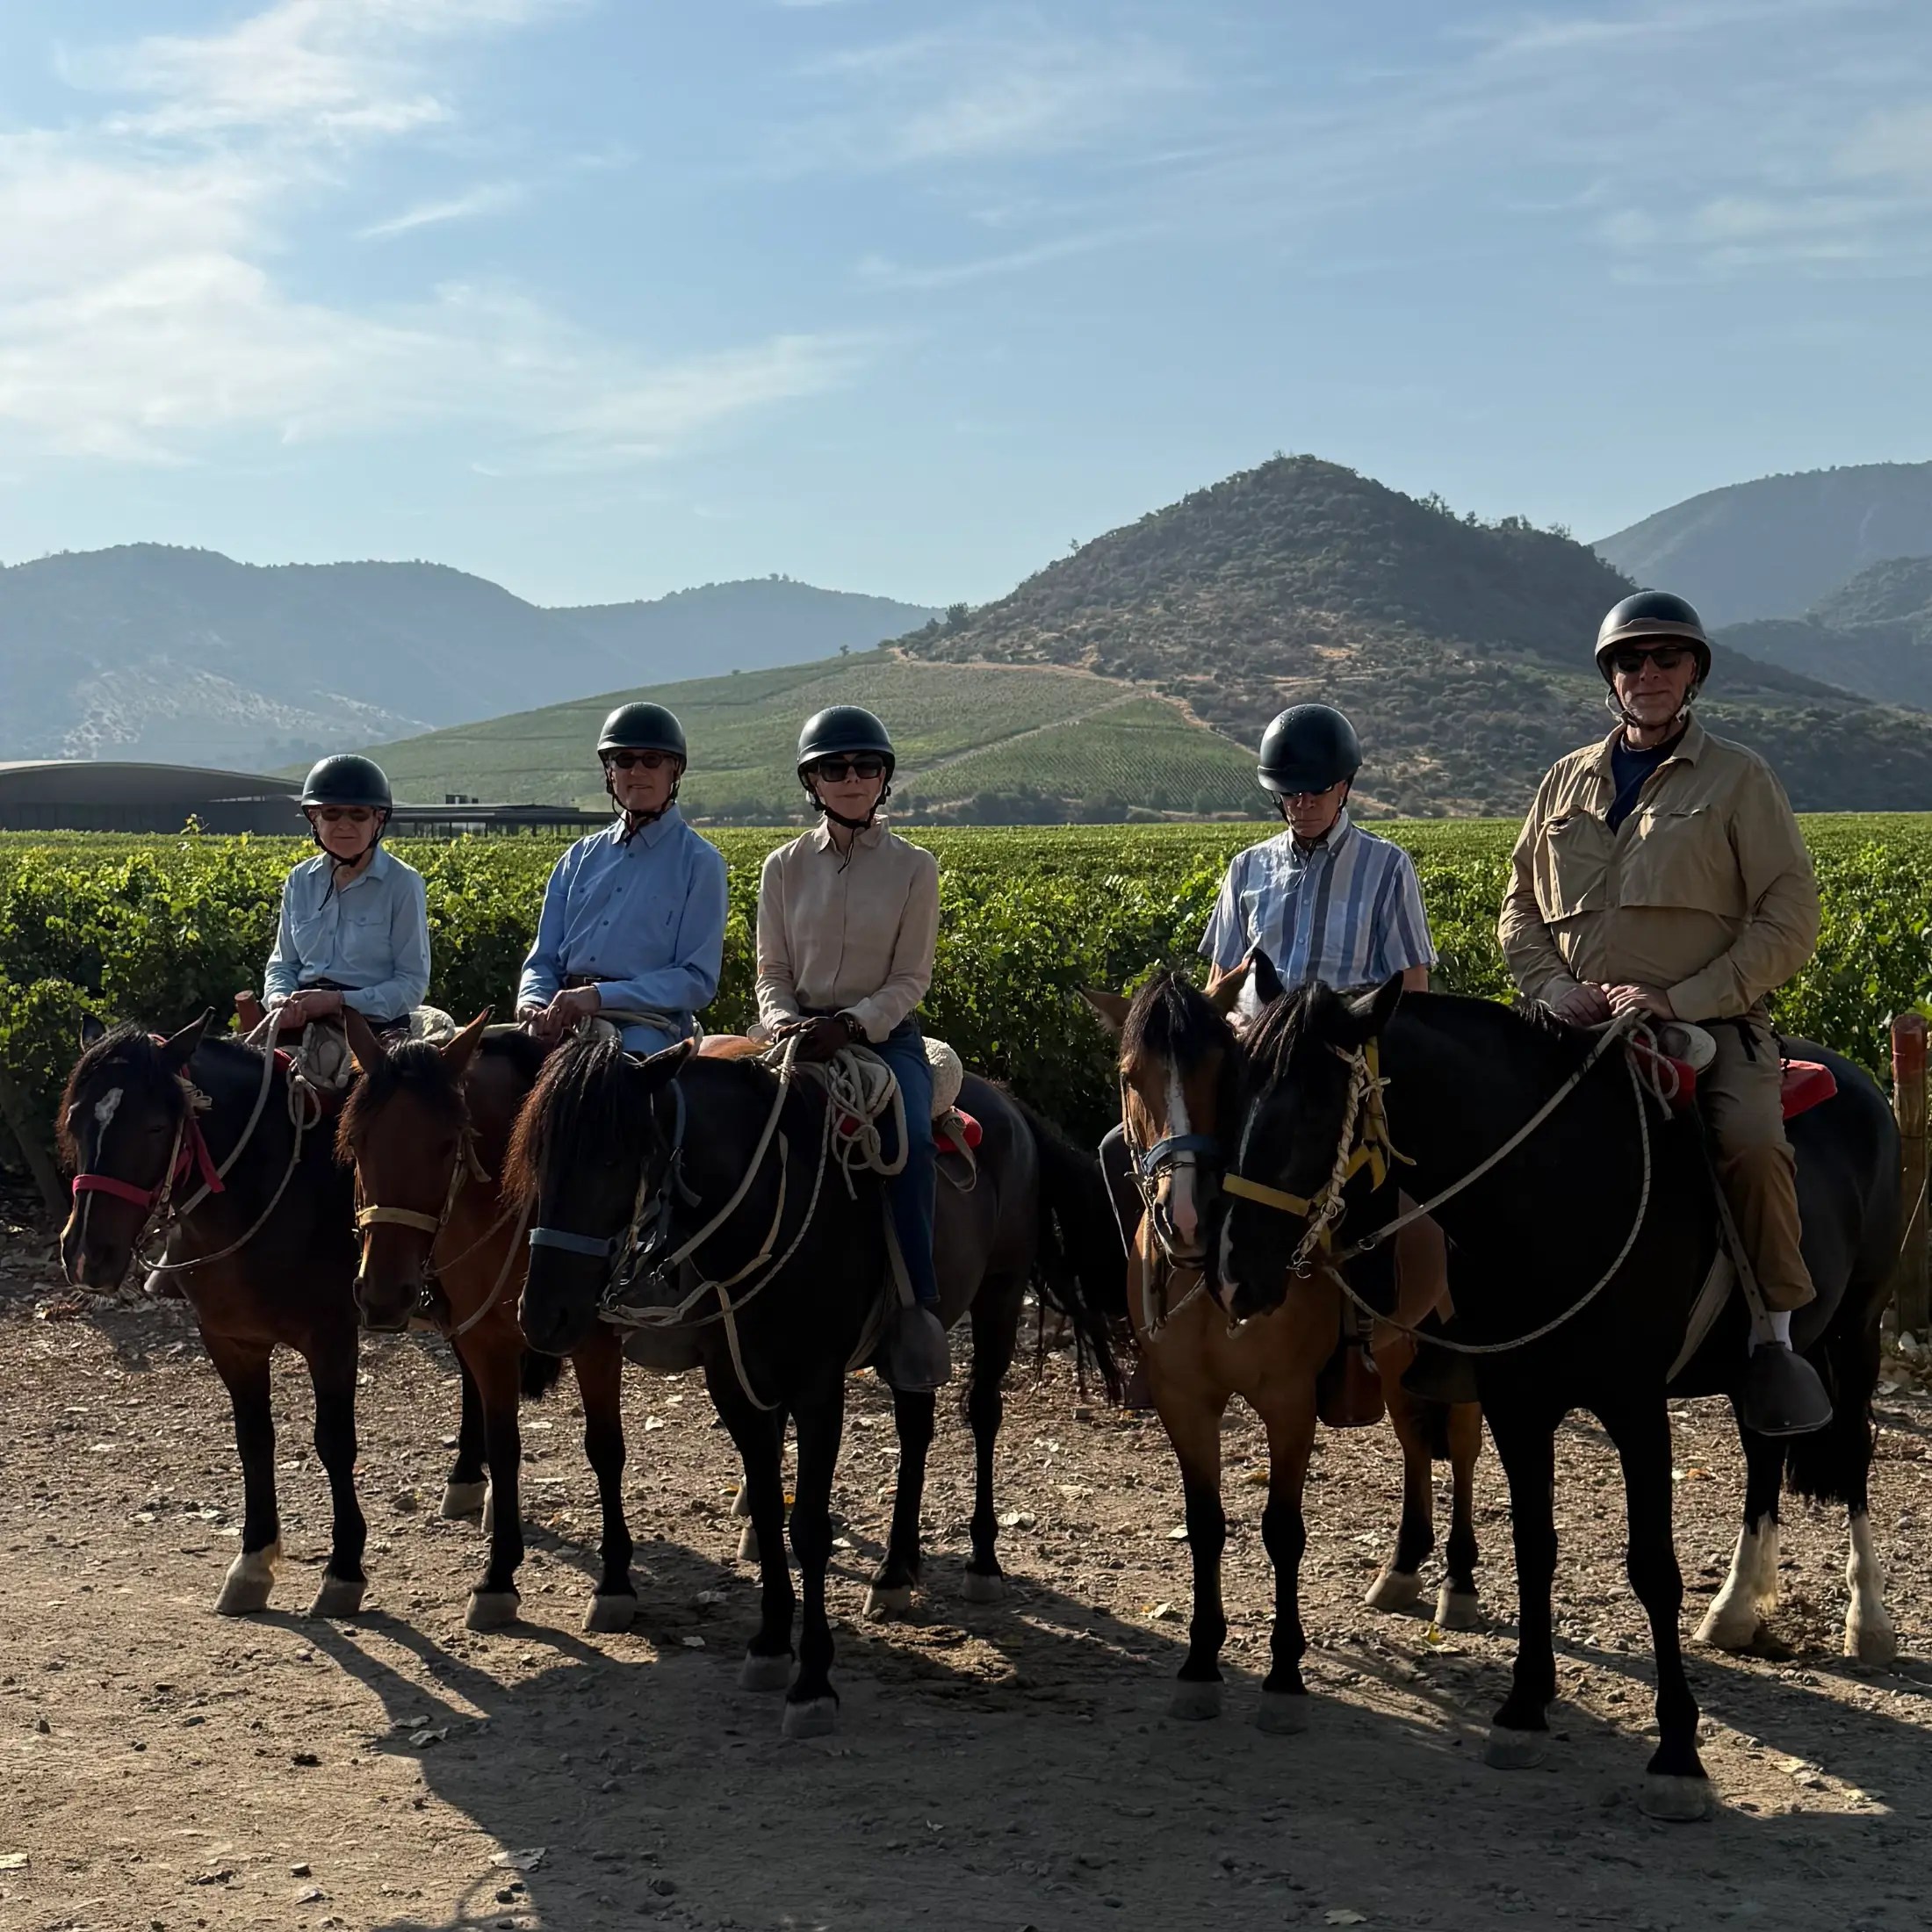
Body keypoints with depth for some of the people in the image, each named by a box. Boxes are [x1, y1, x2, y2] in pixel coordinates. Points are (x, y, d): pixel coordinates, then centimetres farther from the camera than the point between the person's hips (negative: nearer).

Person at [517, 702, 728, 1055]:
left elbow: (697, 979, -3)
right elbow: (544, 958, 17)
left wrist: (600, 996, -14)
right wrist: (533, 1002, -7)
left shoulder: (699, 862, 4)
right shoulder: (581, 858, 18)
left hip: (645, 1030, -3)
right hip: (566, 1025, 3)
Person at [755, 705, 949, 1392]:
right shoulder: (785, 867, 8)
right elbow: (772, 970, 7)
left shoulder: (913, 868, 3)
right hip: (801, 1034, 2)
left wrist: (850, 1025, -19)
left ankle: (917, 1309, -28)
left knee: (911, 1139, -32)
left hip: (885, 1035, -2)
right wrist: (783, 1021, -15)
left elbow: (910, 979, -2)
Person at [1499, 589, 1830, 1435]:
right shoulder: (1567, 781, 17)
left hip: (1711, 1023, -4)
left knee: (1753, 1141, -32)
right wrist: (1555, 988, -1)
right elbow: (1518, 908, 21)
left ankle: (1773, 1337, -16)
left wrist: (1681, 999, -12)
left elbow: (1789, 920, -1)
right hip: (1582, 1029, 4)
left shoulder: (1738, 777, 5)